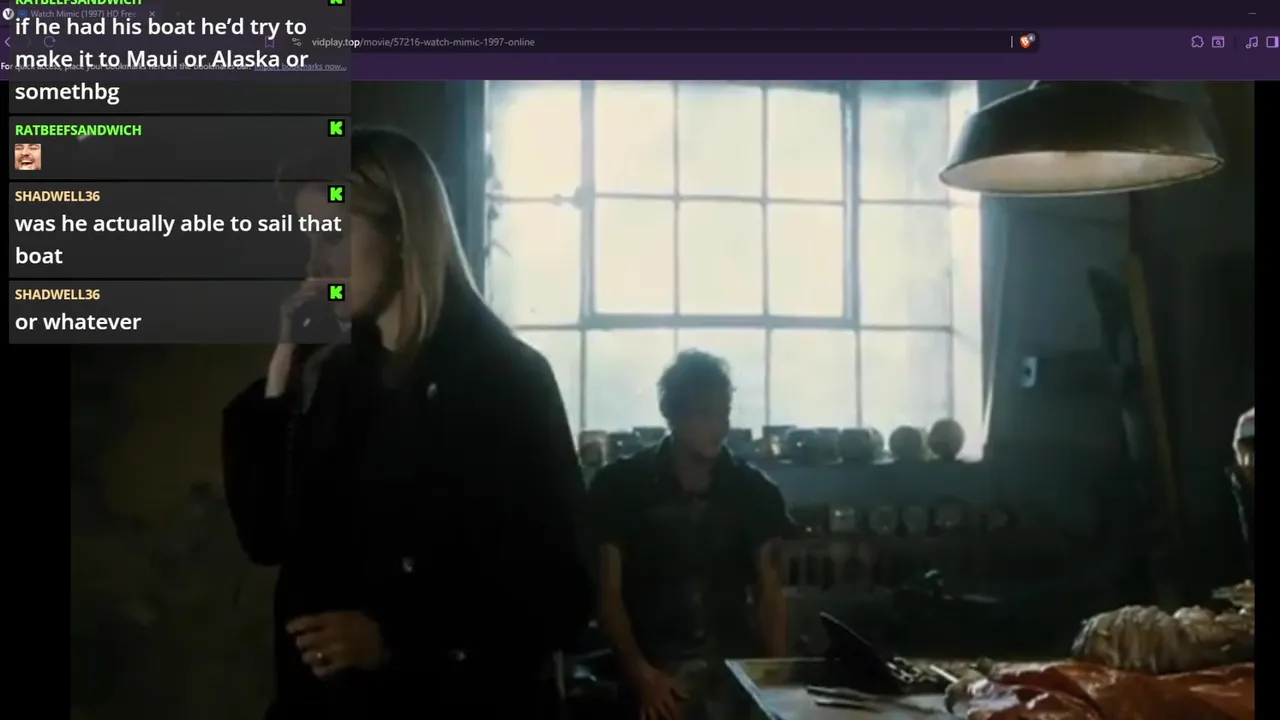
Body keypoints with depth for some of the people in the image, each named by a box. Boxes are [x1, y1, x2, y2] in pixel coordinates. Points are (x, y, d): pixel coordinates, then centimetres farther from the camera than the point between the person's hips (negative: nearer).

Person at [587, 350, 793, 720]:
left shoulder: (754, 491, 5)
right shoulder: (620, 485, -1)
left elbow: (769, 592, 8)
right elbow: (609, 593, -1)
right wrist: (641, 672, -12)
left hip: (736, 668, 2)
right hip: (656, 671, -2)